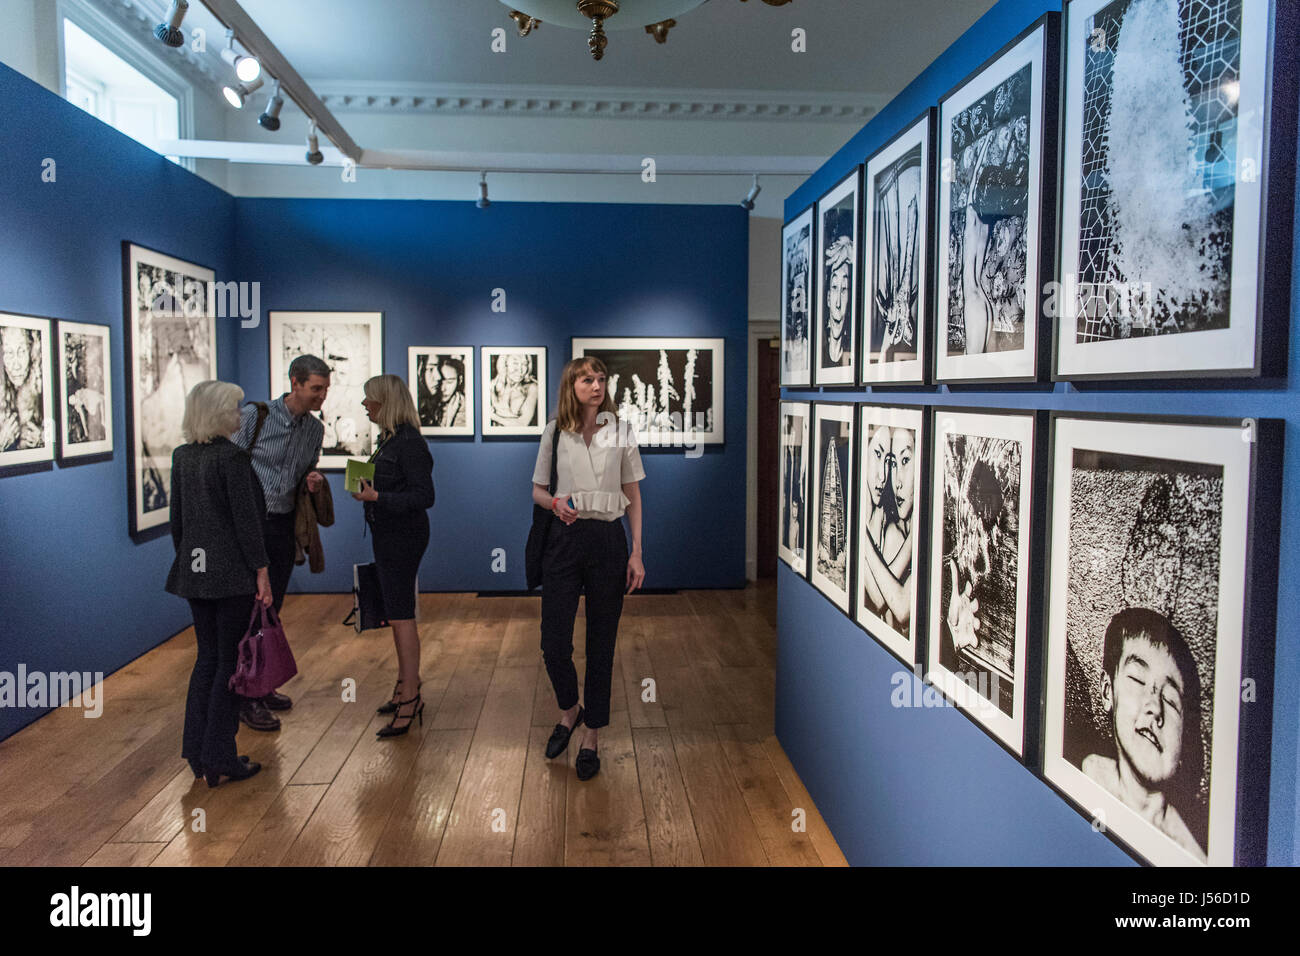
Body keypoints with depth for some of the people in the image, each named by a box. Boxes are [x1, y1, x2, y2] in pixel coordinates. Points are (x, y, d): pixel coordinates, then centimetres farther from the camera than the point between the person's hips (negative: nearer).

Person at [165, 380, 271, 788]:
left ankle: (197, 753, 22)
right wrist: (261, 570, -12)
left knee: (207, 657, 16)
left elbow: (177, 518, 13)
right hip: (232, 571, -7)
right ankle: (219, 758, 7)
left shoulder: (182, 456, 8)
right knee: (231, 661, 2)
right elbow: (246, 519, -16)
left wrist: (187, 558, 21)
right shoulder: (232, 457, -15)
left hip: (195, 570, 7)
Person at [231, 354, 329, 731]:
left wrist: (313, 481, -2)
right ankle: (246, 698, 5)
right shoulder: (254, 416, -11)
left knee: (271, 610, 13)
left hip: (284, 526, 6)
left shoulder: (315, 429, 8)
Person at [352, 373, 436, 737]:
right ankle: (406, 687, 27)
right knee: (397, 614, 16)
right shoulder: (390, 439, 13)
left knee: (400, 616, -6)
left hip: (403, 536, -10)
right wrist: (367, 487, 4)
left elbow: (424, 496, -21)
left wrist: (377, 497, -24)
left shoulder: (409, 443, -17)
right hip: (388, 534, 10)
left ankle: (410, 698, 0)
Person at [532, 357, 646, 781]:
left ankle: (590, 738, 19)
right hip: (566, 538, 0)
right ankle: (569, 710, 27)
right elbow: (538, 490, 12)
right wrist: (555, 503, -12)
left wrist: (637, 553, 0)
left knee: (602, 644, 6)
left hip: (609, 541, 0)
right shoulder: (554, 432, 4)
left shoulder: (621, 434, 4)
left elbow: (633, 497, 6)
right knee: (554, 643, -3)